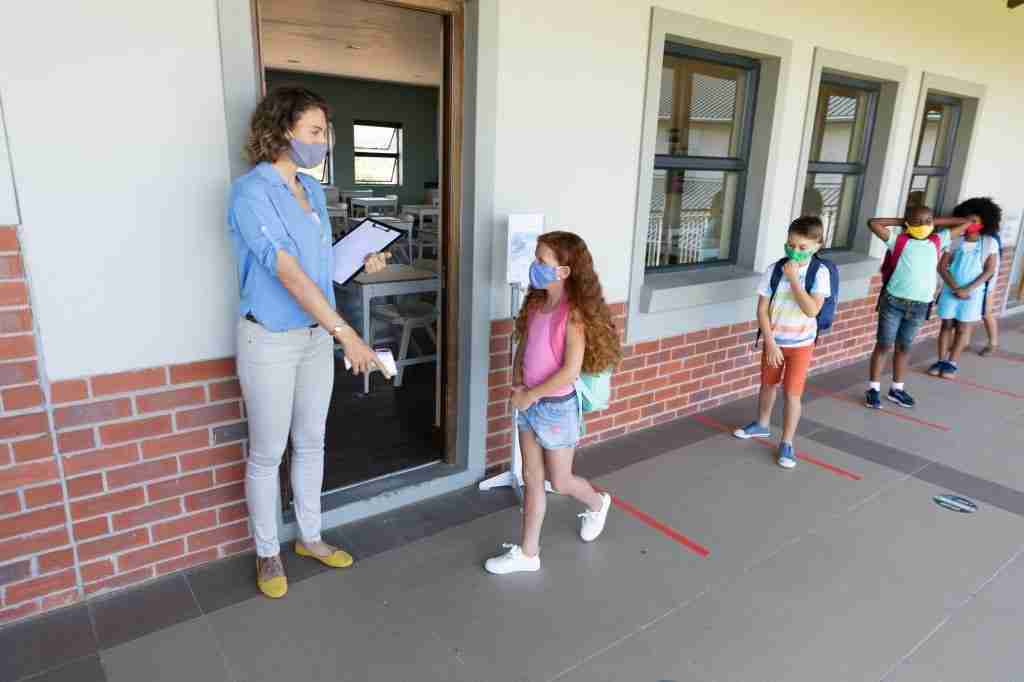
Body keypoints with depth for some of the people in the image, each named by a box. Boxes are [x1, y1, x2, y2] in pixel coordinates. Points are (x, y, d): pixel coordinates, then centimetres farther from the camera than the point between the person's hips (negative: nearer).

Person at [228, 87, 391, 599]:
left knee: (311, 443, 18)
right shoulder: (251, 191, -18)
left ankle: (310, 537, 37)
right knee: (267, 453, 8)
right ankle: (268, 553, 29)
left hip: (316, 334, 7)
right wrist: (345, 332, -31)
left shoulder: (313, 190, 6)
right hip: (269, 340, -7)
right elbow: (286, 271, -27)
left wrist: (361, 263, -1)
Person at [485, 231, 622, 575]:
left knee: (559, 481, 13)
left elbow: (570, 371, -25)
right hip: (528, 404, 7)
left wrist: (529, 395, -17)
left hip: (556, 407, -7)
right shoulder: (537, 303, 0)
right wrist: (517, 385, -6)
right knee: (531, 479, 15)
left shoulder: (574, 313, -22)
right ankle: (528, 552, 28)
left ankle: (597, 503, 45)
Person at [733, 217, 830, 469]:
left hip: (801, 344, -2)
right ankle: (761, 425, 43)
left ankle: (786, 443, 13)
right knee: (768, 384, 20)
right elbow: (762, 310, -9)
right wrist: (770, 343, -13)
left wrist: (794, 278, -26)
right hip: (774, 341, 3)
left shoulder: (819, 273, -14)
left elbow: (812, 310, -26)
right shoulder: (774, 271, -10)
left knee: (792, 393, -1)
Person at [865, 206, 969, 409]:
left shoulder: (938, 240, 9)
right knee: (884, 345, 3)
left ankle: (897, 388, 26)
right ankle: (873, 388, 11)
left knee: (904, 347, 15)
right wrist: (900, 222, -1)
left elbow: (965, 223, 18)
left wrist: (934, 222, 11)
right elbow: (872, 223, -11)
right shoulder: (898, 239, -2)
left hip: (919, 306, 4)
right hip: (893, 301, -4)